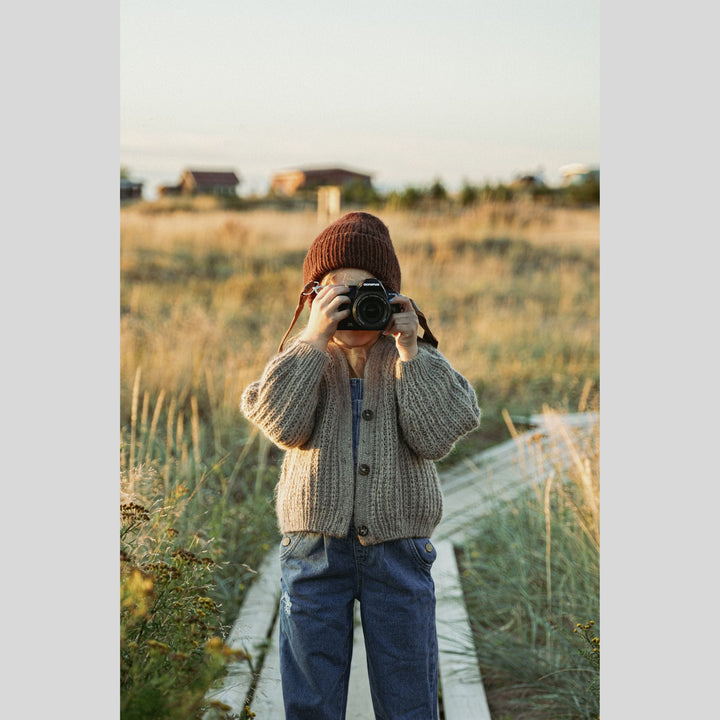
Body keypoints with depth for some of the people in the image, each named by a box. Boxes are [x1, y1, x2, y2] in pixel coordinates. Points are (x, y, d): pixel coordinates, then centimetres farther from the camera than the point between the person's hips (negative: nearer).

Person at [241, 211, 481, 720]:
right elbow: (284, 426, -15)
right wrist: (314, 339, -19)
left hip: (398, 550, 0)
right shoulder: (304, 359, 4)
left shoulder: (417, 362, 3)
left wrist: (410, 353, -16)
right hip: (315, 547, 0)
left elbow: (436, 438, -12)